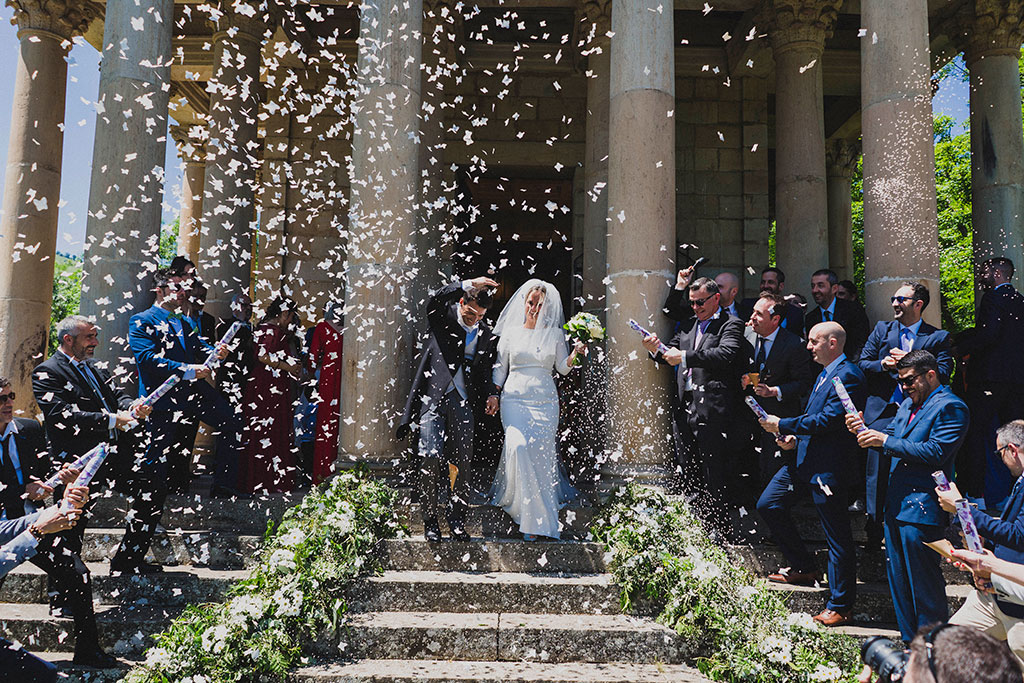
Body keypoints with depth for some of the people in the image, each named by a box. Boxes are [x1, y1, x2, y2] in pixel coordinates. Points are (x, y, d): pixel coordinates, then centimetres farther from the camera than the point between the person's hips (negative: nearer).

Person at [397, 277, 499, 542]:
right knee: (431, 457, -10)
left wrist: (490, 396, 8)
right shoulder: (443, 317, 2)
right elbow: (435, 300, -21)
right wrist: (468, 284, -27)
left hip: (461, 401, 3)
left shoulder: (485, 334, 13)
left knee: (463, 460, -1)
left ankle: (457, 518, 15)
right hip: (432, 396, -3)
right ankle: (430, 519, 5)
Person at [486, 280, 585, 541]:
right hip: (514, 397, 0)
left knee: (541, 453, -6)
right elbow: (500, 367, 13)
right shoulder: (510, 332, 9)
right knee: (518, 446, -20)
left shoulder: (555, 334, 9)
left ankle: (535, 518, 5)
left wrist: (576, 352, -11)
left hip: (545, 399, 0)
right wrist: (494, 394, 3)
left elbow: (563, 368, 7)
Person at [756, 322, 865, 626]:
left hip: (829, 466, -10)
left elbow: (829, 419, -22)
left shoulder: (847, 375, -14)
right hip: (805, 458, 10)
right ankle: (803, 568, 25)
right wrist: (795, 437, 8)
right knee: (768, 505, 11)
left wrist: (783, 425, -14)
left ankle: (839, 606, 11)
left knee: (837, 536, 0)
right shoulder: (824, 373, 18)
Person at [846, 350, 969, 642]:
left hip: (921, 508, -9)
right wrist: (865, 430, -3)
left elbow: (935, 452, -21)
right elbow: (889, 437, 17)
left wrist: (885, 441, -20)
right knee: (898, 580, 16)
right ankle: (909, 643, 29)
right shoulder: (908, 403, 17)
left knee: (924, 581, 0)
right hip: (896, 504, 9)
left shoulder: (950, 407, -10)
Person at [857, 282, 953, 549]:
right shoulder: (882, 329, 12)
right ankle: (874, 534, 16)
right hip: (881, 414, 2)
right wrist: (883, 364, -10)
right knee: (876, 475, 4)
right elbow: (862, 363, 9)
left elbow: (943, 374, -7)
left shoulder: (939, 337, 4)